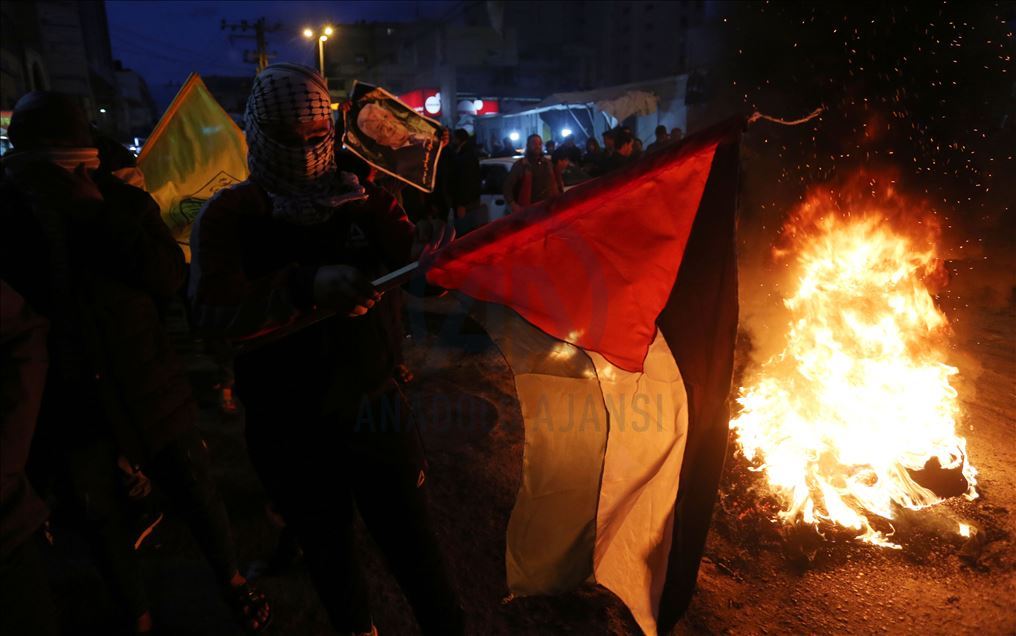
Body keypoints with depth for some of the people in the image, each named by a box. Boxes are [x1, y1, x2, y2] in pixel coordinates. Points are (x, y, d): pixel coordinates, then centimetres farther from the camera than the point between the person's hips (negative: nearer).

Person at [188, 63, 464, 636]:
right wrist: (307, 285, -38)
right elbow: (211, 308, -22)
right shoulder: (229, 216, -7)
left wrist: (428, 251, -38)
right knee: (329, 550, 22)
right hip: (288, 430, 1)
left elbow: (410, 257, -14)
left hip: (373, 406, 0)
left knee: (412, 542, 9)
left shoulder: (363, 199, -1)